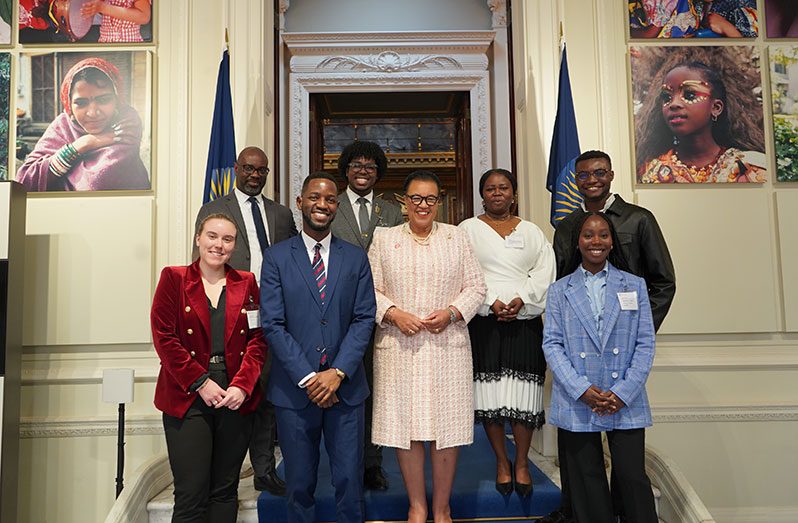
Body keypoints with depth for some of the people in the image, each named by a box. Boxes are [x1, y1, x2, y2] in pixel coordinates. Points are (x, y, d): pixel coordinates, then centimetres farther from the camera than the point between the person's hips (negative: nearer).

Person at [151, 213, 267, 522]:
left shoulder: (246, 283, 10)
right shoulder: (174, 278, 3)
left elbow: (257, 340, 4)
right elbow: (164, 337, -4)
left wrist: (242, 385, -10)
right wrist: (201, 383, -11)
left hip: (236, 397, 3)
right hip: (188, 398, -2)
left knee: (225, 491, 11)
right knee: (191, 494, -3)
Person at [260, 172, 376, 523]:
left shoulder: (356, 258, 6)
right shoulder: (276, 257, 1)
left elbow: (364, 319, 0)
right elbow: (272, 325, -5)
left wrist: (338, 372, -11)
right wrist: (307, 377, -11)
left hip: (345, 387, 1)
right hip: (294, 389, -1)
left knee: (350, 481, 6)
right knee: (299, 484, 11)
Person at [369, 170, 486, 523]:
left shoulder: (456, 237, 9)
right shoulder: (384, 239, 9)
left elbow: (476, 287, 7)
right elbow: (370, 289, 6)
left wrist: (451, 312, -9)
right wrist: (393, 313, -11)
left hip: (447, 345, 0)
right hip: (398, 347, 0)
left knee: (447, 427, 3)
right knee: (404, 425, 3)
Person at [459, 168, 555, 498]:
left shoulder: (531, 231, 15)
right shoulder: (468, 229, 9)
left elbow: (545, 271, 4)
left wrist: (521, 299, -11)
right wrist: (491, 302, -13)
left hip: (525, 320, 1)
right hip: (484, 322, -1)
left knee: (523, 395, -1)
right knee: (490, 394, -1)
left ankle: (522, 463, 14)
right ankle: (502, 464, 15)